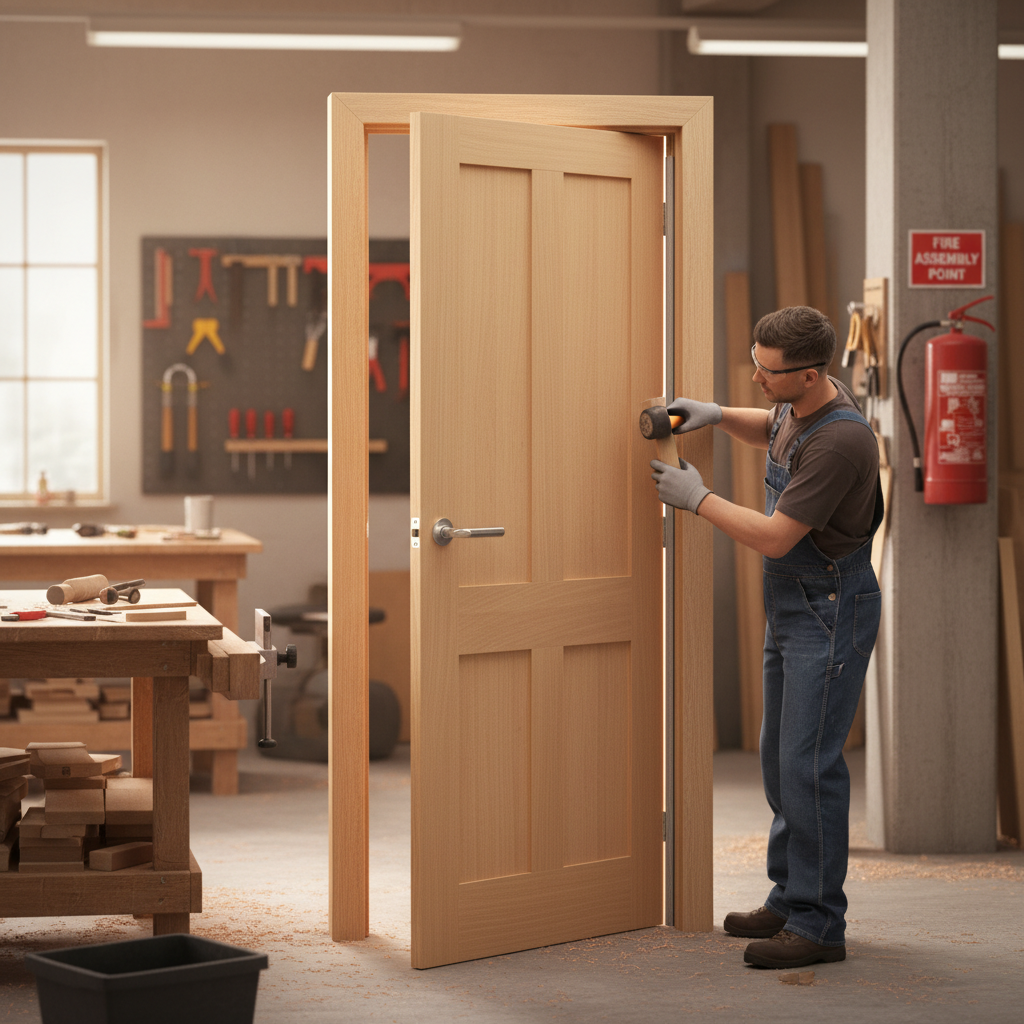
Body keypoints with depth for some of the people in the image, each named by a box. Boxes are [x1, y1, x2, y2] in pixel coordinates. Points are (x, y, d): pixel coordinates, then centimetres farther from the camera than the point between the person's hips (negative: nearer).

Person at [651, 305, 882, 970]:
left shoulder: (839, 440, -26)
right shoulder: (800, 404, 3)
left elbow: (775, 537, -24)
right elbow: (770, 431, 29)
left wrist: (697, 498, -13)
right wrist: (717, 415, 9)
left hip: (830, 613, -10)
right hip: (790, 608, 10)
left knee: (808, 764, -9)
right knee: (780, 758, 14)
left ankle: (819, 926, -2)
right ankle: (790, 898, 25)